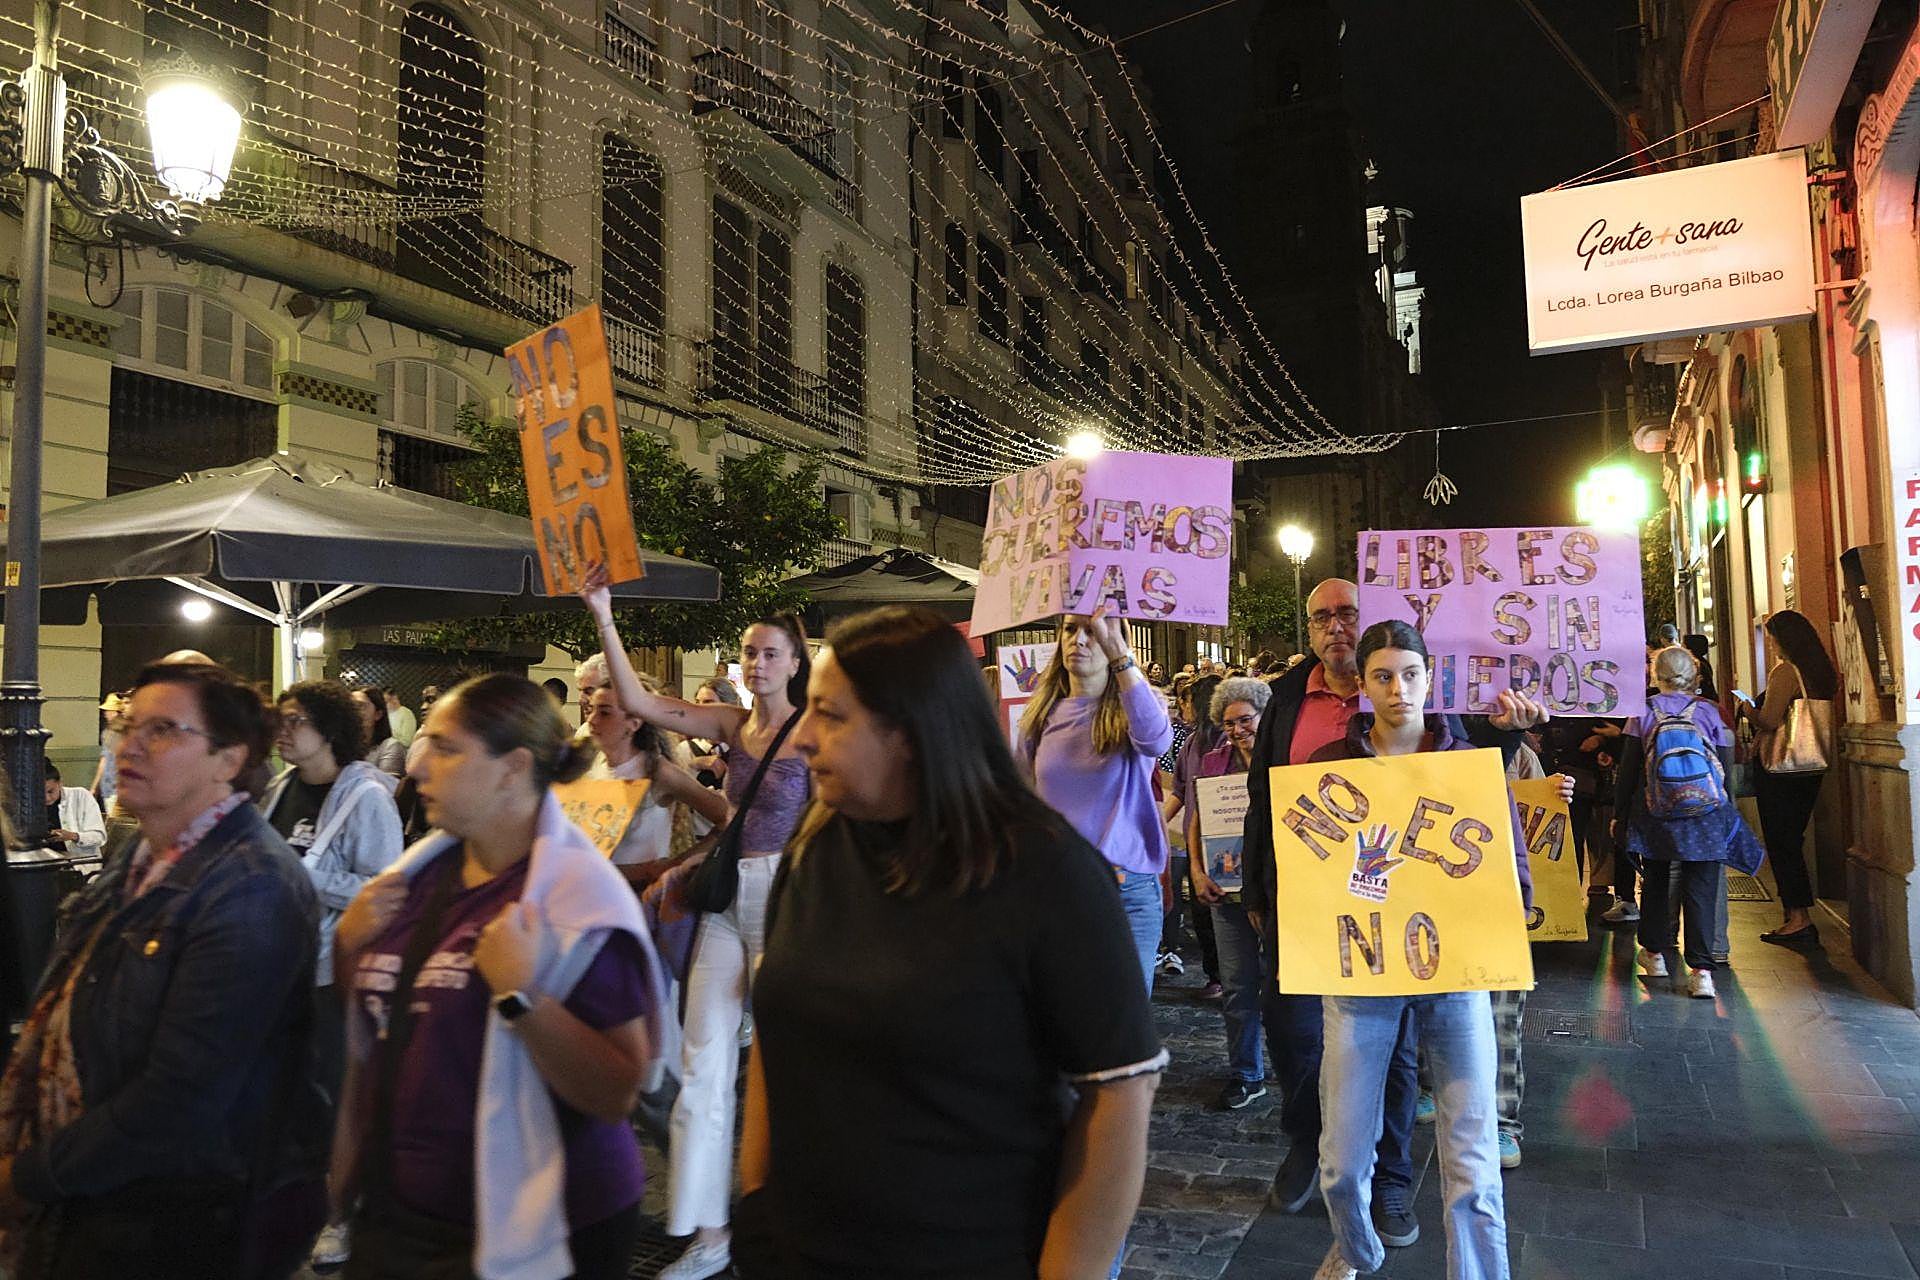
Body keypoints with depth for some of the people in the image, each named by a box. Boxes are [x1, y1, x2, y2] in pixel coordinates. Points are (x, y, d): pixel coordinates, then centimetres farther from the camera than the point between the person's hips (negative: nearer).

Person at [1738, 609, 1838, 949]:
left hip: (1780, 769, -8)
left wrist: (1748, 710, -2)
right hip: (1810, 768, 8)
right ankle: (1796, 919, 19)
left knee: (1780, 844, -1)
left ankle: (1799, 919, -2)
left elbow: (1769, 721, -22)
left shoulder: (1784, 672, -16)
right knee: (1792, 842, 15)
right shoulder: (1822, 672, 10)